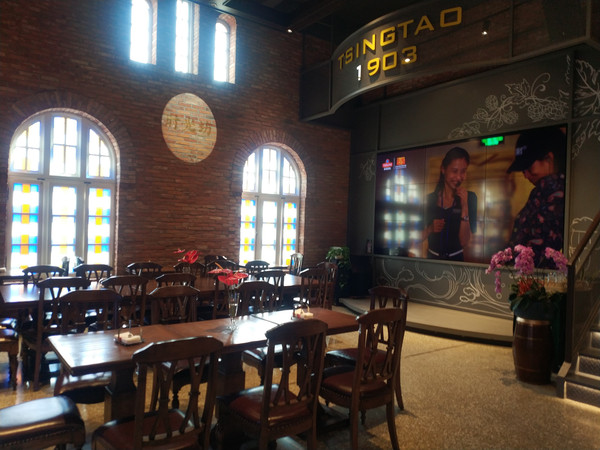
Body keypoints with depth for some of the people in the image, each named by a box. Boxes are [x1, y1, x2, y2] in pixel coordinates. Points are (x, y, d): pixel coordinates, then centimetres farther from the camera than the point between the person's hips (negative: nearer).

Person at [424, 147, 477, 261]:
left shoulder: (470, 198, -5)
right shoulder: (430, 198, -2)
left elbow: (464, 242, -12)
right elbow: (420, 237, 3)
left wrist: (465, 207, -18)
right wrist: (430, 229, -15)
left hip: (456, 259, -1)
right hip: (432, 258, 1)